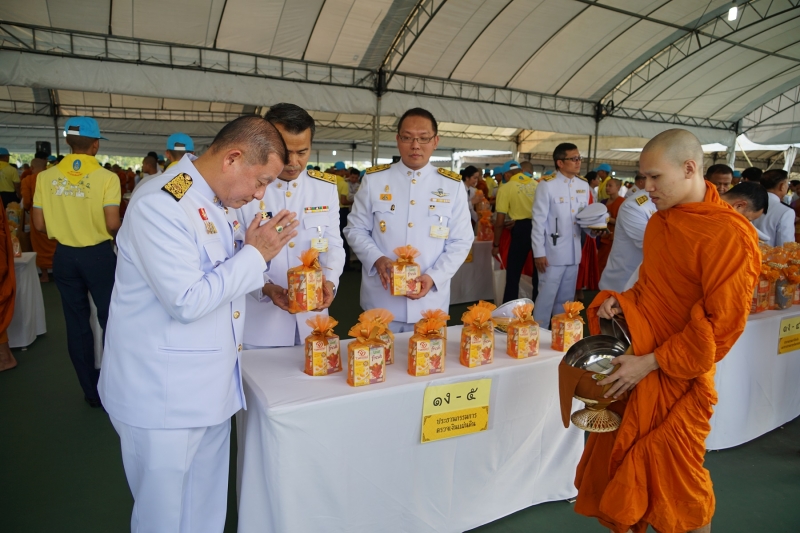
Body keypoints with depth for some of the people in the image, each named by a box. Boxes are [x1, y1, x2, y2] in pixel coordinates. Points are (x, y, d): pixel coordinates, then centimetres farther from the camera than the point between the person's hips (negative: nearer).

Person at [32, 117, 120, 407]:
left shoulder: (45, 177, -3)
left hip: (65, 256, 4)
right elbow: (112, 224, -20)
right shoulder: (106, 177, -14)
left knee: (77, 323, 13)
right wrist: (119, 235, 2)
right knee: (110, 319, 11)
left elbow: (39, 224, -1)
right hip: (98, 255, -3)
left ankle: (92, 391, 23)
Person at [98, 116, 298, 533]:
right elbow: (186, 302, -26)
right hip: (163, 395, -8)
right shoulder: (160, 204, -21)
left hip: (209, 386, 8)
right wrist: (255, 254, -18)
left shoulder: (220, 200, 8)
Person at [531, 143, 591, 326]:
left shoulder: (583, 185, 8)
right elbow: (538, 221, -11)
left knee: (566, 299, 16)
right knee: (546, 297, 0)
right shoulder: (547, 184, -11)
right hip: (553, 252, -6)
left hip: (573, 252, 6)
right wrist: (539, 252, -14)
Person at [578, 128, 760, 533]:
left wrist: (651, 363, -19)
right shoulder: (659, 222, 7)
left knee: (677, 482, 10)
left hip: (678, 379, -7)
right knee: (621, 461, 15)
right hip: (636, 366, 7)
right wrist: (621, 302, 0)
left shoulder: (729, 235, -18)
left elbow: (721, 326, -18)